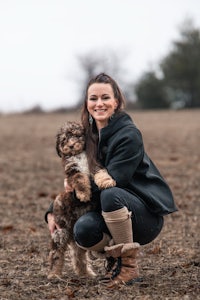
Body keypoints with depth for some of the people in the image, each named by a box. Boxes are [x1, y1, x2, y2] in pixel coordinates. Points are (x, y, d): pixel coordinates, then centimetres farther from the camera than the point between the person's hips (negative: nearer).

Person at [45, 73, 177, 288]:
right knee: (83, 230, -26)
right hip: (116, 216, 5)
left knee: (110, 194, -35)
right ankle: (114, 256, 7)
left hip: (148, 215, -5)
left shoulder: (129, 135, -16)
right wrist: (53, 212, 3)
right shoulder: (89, 135, 6)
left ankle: (129, 264, -17)